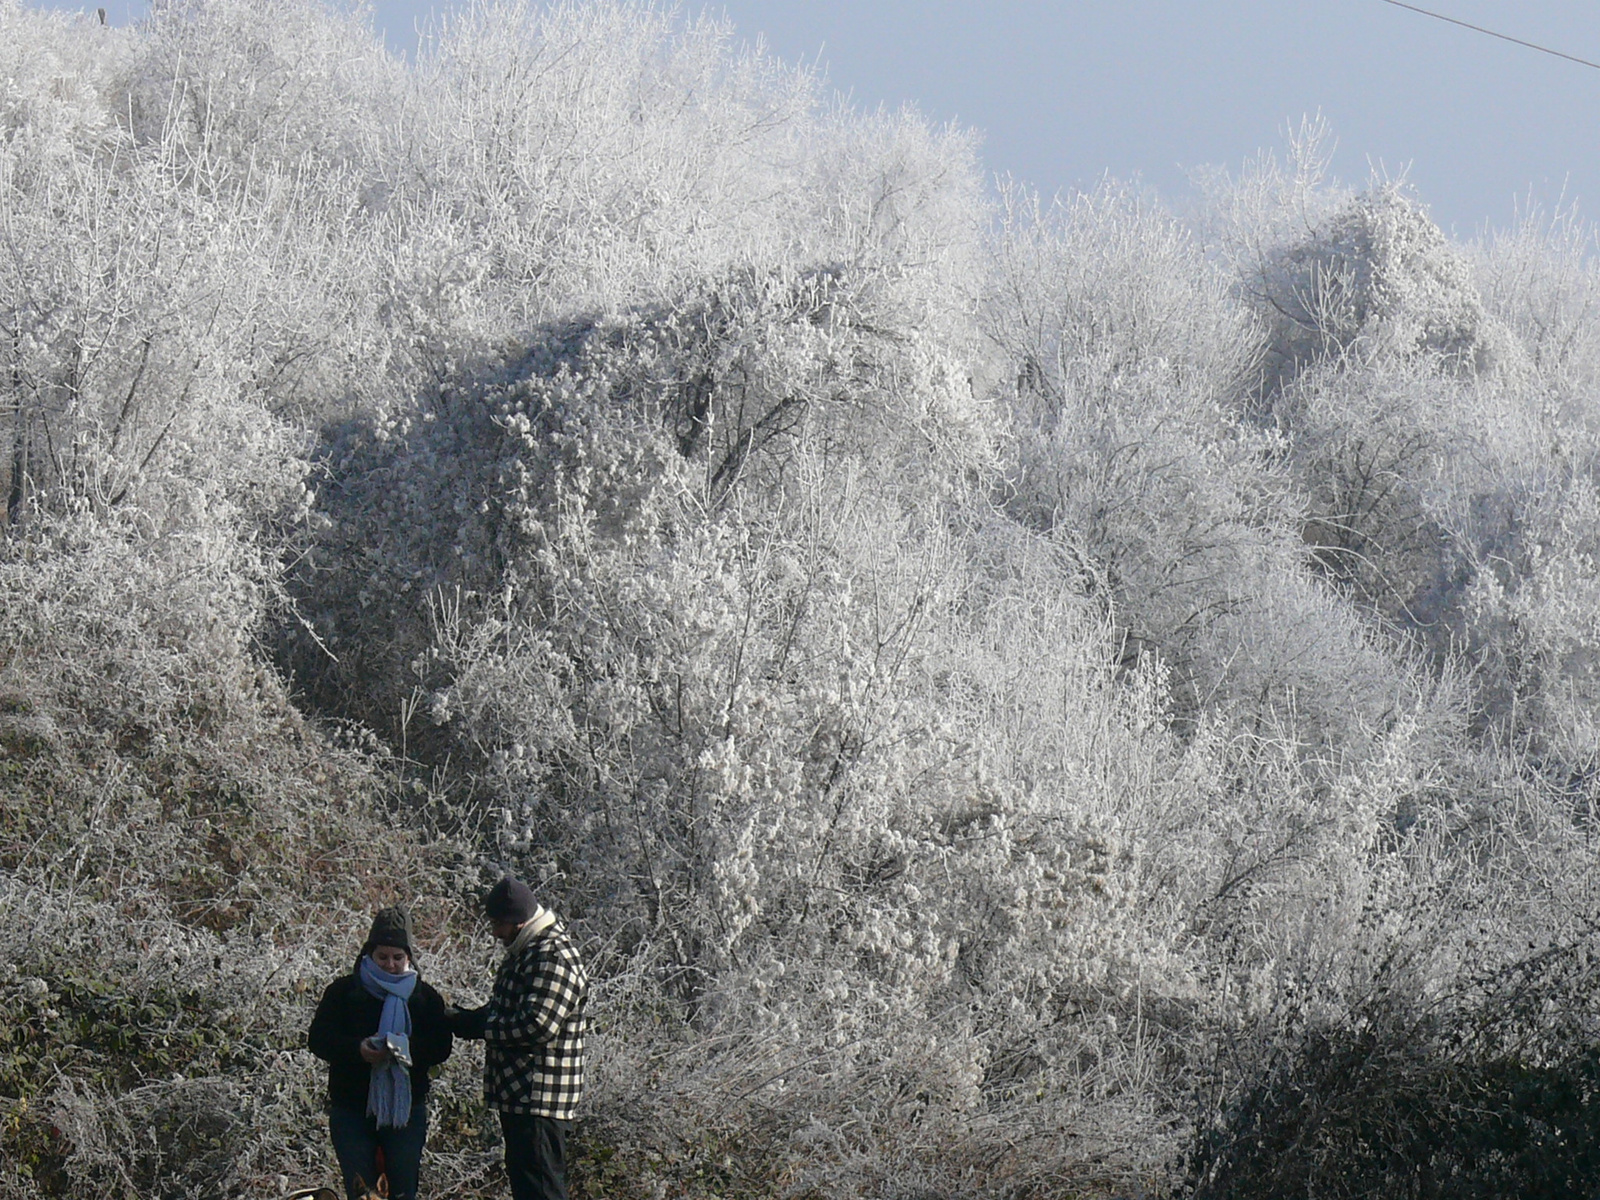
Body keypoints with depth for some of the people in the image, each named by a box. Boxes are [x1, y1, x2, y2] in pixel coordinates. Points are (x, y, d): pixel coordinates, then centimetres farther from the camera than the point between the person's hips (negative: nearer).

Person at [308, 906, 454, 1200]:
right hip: (352, 1110, -1)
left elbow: (442, 1046, 1)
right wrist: (358, 1050, -22)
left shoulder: (425, 997, 9)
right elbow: (318, 1040, -2)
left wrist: (409, 1048, -21)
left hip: (406, 1107, 1)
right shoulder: (344, 991, 6)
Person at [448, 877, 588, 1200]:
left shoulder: (553, 958, -17)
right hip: (519, 1096, 11)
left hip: (540, 1097, -11)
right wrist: (462, 1019, 6)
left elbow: (538, 1025, -26)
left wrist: (478, 1026, -16)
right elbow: (506, 1013, 25)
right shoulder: (523, 952, 17)